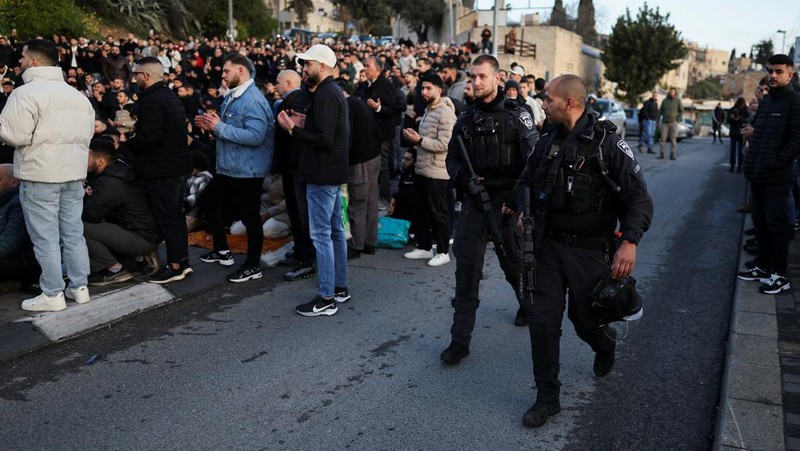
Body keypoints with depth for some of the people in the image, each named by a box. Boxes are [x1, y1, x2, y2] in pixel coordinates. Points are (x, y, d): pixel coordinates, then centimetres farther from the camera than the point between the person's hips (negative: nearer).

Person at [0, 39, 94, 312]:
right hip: (74, 173, 7)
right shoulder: (78, 95, 13)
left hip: (40, 175, -7)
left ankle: (52, 295, 5)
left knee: (45, 237, 0)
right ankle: (79, 287, 18)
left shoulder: (25, 93, -12)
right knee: (73, 233, 12)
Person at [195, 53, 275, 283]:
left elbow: (255, 136, -31)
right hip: (227, 168, 11)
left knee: (250, 217, 1)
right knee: (209, 203, 21)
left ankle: (253, 266, 15)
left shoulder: (253, 100, -20)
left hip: (247, 171, -11)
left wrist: (219, 127, -26)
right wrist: (211, 125, 1)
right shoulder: (231, 96, 11)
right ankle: (222, 251, 36)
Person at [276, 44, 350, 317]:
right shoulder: (333, 92, 16)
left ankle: (326, 298, 0)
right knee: (335, 230, 15)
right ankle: (340, 287, 25)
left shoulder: (324, 95, -17)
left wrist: (293, 129, -15)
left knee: (321, 234, -6)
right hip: (332, 172, 11)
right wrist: (304, 124, 8)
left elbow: (324, 139, -25)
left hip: (322, 174, -11)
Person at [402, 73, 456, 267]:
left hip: (436, 173, -10)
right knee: (420, 210, 16)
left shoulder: (445, 113, -15)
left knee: (438, 213, 0)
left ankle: (443, 252, 11)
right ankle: (424, 247, 28)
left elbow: (443, 144, -22)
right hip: (421, 169, 10)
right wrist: (414, 138, 6)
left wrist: (419, 140, -19)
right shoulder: (428, 111, 15)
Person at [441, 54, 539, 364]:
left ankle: (528, 303, 47)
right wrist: (461, 176, -7)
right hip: (473, 202, 3)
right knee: (466, 268, -3)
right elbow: (452, 157, 15)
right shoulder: (466, 118, 8)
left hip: (506, 202, -3)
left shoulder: (517, 115, -5)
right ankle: (460, 339, 2)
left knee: (514, 263, 15)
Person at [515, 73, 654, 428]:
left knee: (586, 320, 9)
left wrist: (629, 241, -27)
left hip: (589, 250, -4)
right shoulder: (546, 143, 5)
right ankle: (547, 397, 13)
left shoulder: (607, 143, -13)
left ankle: (606, 345, 47)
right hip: (548, 245, 4)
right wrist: (524, 211, 3)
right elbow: (526, 182, 21)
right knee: (542, 319, -1)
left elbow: (638, 198, -15)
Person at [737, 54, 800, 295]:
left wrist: (773, 163, -19)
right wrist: (751, 161, 10)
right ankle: (764, 267, 26)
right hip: (757, 175, 8)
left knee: (777, 225, -1)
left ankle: (780, 275, 8)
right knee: (760, 223, 14)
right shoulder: (766, 101, 16)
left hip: (777, 178, -8)